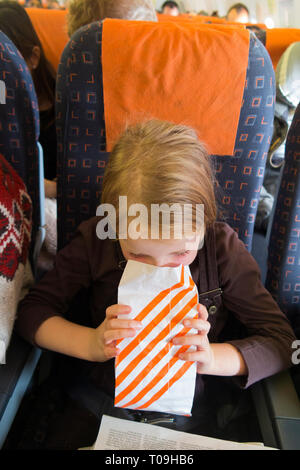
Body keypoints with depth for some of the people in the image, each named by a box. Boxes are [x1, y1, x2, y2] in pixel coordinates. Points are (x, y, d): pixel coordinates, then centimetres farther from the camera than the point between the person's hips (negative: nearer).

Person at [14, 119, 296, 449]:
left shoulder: (224, 248, -17)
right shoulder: (95, 241, -16)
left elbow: (281, 341, -11)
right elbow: (32, 311, -9)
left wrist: (212, 358, -28)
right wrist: (90, 343, -26)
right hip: (98, 394, 1)